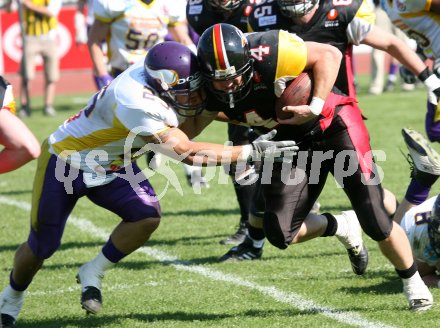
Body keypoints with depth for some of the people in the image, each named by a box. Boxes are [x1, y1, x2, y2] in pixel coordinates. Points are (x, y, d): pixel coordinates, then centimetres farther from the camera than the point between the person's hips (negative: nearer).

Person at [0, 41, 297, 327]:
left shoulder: (158, 78, -18)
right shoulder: (137, 104, -39)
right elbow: (188, 153, -34)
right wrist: (252, 151, -34)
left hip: (111, 166, 7)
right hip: (67, 162, -7)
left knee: (148, 216, -17)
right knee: (42, 246, 7)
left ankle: (93, 274, 5)